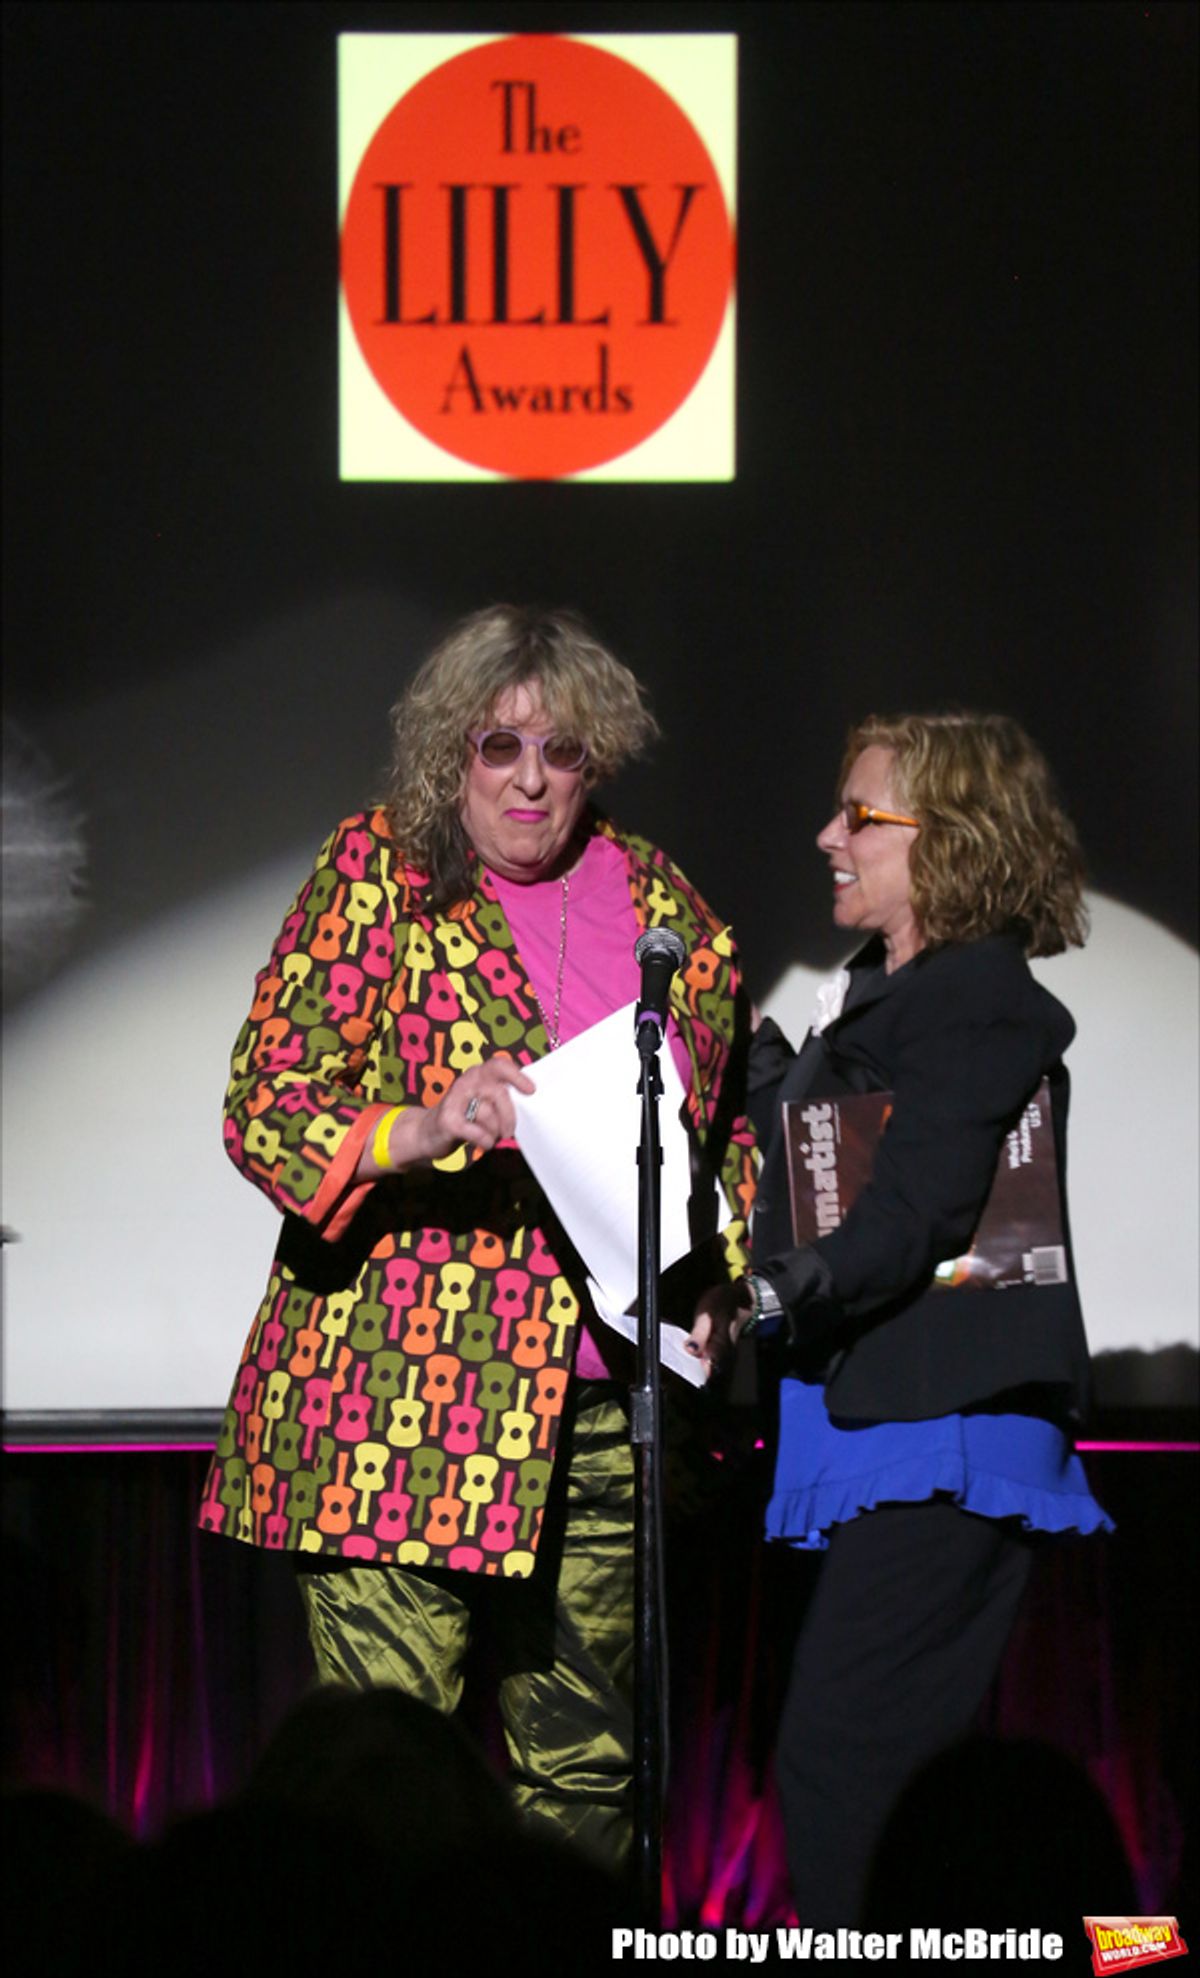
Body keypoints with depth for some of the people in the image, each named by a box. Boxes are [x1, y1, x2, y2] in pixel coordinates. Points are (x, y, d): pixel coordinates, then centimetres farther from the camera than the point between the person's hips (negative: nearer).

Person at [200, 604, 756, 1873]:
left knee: (582, 1766, 6)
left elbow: (722, 1124, 26)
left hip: (610, 1409, 4)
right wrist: (424, 1129, -23)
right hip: (400, 1397, -4)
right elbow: (264, 1110, -5)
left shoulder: (664, 905, 13)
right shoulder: (377, 874, 1)